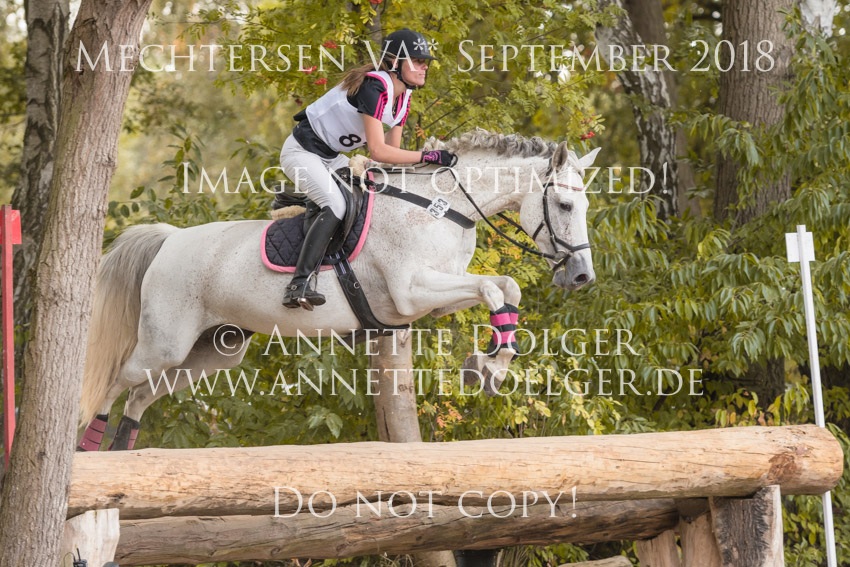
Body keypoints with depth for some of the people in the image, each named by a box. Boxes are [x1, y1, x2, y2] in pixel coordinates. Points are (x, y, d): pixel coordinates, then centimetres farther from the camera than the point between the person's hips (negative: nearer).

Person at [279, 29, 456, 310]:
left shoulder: (403, 96, 2)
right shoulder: (374, 88, -27)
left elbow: (393, 150, 6)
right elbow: (378, 151, -33)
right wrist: (427, 156, -32)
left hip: (330, 157, 10)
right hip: (302, 152, -10)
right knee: (336, 205, -27)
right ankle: (298, 285, -34)